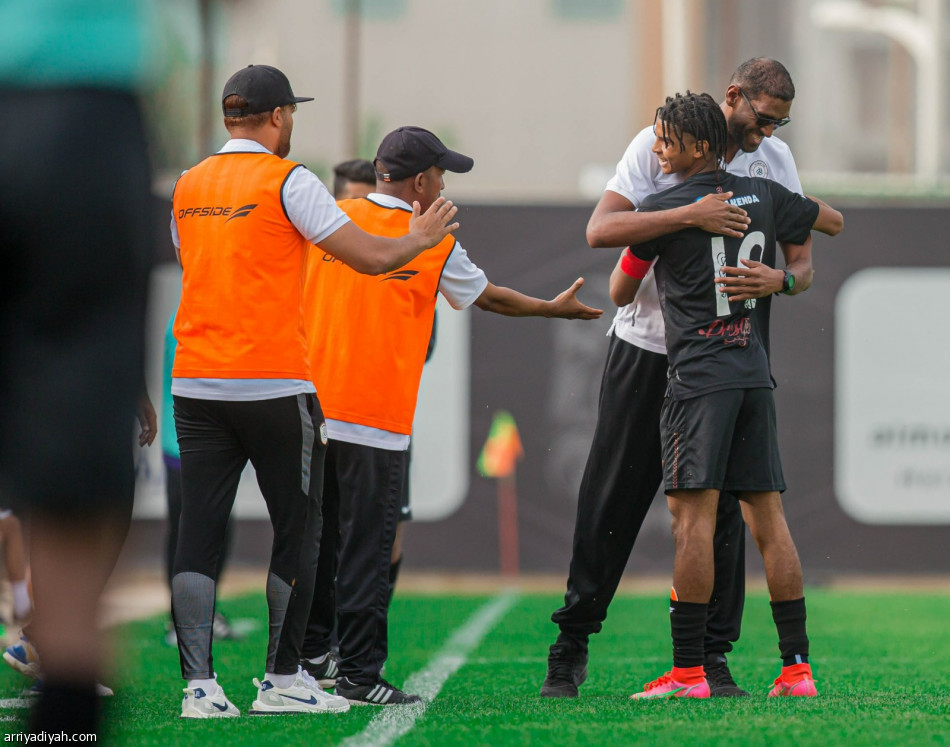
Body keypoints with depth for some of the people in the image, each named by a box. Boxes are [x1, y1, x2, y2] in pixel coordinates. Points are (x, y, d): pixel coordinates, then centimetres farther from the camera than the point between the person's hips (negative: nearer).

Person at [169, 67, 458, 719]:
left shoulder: (188, 187, 11)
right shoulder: (286, 181, -7)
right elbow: (371, 257, -8)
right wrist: (421, 239, 12)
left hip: (195, 385, 5)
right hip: (275, 384, -5)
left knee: (200, 534, 2)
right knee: (297, 531, 7)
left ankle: (199, 685, -4)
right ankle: (282, 679, 8)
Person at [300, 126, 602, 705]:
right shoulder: (434, 245, -2)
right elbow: (491, 298, 13)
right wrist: (556, 308, 28)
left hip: (313, 404, 4)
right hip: (378, 418, -4)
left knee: (315, 538, 13)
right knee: (367, 548, -3)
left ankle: (308, 654, 18)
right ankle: (359, 674, -4)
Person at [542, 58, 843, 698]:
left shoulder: (775, 160, 2)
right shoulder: (659, 145, -9)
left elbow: (803, 262, 1)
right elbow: (601, 229, -21)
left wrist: (780, 279, -24)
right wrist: (690, 215, -32)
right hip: (646, 347, -2)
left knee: (720, 505, -1)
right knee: (611, 501, 1)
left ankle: (713, 657, 5)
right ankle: (571, 648, 9)